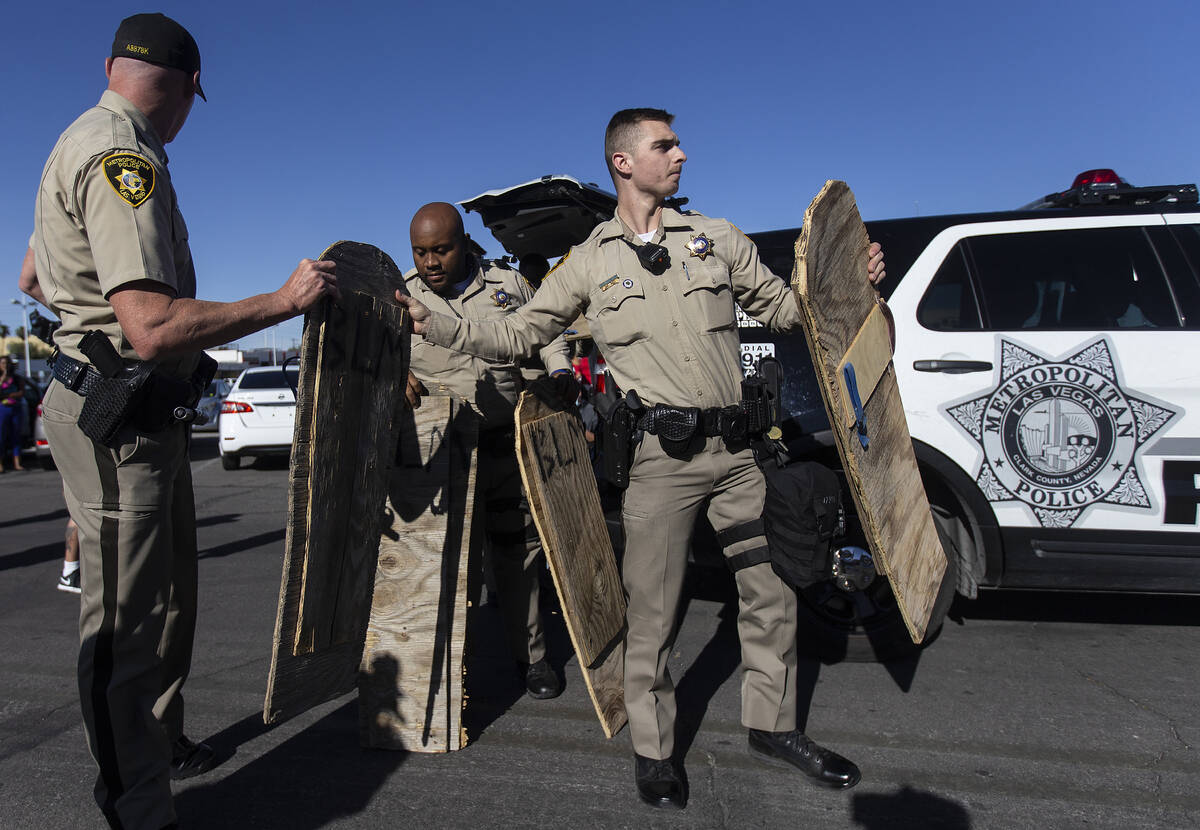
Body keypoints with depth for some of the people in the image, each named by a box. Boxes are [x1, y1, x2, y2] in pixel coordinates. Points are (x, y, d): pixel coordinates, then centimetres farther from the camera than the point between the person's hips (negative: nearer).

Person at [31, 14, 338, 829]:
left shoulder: (82, 145, 16)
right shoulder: (121, 156, -17)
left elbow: (35, 281, 29)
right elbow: (154, 329, -29)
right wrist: (285, 300, -20)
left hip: (149, 418, 11)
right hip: (121, 422, -11)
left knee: (169, 599, 21)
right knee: (127, 624, 0)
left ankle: (165, 745, 38)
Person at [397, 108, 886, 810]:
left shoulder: (716, 237, 13)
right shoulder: (589, 264, 8)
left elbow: (785, 310, 18)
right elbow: (517, 337, 9)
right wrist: (434, 324, 0)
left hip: (736, 449, 3)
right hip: (662, 457, -3)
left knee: (770, 591, 11)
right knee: (654, 611, 3)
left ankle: (774, 725, 33)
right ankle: (654, 748, 24)